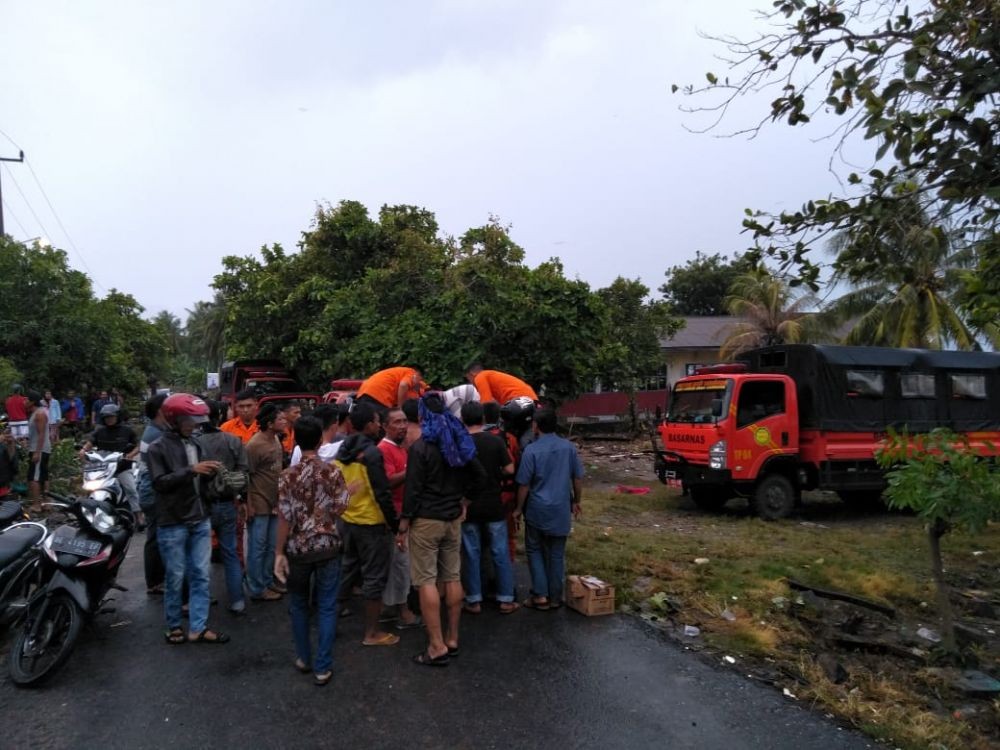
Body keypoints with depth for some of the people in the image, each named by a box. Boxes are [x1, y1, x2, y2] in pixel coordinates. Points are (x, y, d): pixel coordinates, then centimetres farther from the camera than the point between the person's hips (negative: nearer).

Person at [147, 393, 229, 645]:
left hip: (200, 522, 5)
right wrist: (191, 470, -25)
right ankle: (174, 626, 21)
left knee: (200, 575, 5)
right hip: (173, 524, -5)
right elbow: (160, 482, -18)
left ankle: (197, 628, 12)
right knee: (176, 578, 4)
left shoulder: (195, 444, 12)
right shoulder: (158, 448, -5)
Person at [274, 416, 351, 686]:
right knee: (326, 607, 7)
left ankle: (304, 658, 30)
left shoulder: (288, 476, -9)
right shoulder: (333, 472, -8)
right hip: (327, 547, 0)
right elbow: (340, 509, -7)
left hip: (297, 549, 0)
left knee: (298, 605, 19)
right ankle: (322, 667, 9)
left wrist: (279, 552, -4)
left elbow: (285, 517, -11)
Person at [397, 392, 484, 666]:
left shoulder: (420, 447, -12)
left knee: (427, 581, -2)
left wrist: (403, 525, -9)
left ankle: (437, 646, 0)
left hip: (425, 520, -6)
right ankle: (452, 639, 20)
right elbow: (479, 476, 14)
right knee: (452, 577, 11)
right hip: (453, 518, 7)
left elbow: (413, 489, -15)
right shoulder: (459, 443, 8)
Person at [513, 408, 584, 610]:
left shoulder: (531, 450, -13)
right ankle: (555, 597, 19)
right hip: (561, 510, 3)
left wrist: (519, 508, 4)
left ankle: (540, 595, 9)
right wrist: (576, 502, 20)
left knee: (535, 550, 13)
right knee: (557, 554, 13)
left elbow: (524, 485, -9)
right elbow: (577, 479, 6)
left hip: (537, 510, -3)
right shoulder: (569, 447, -1)